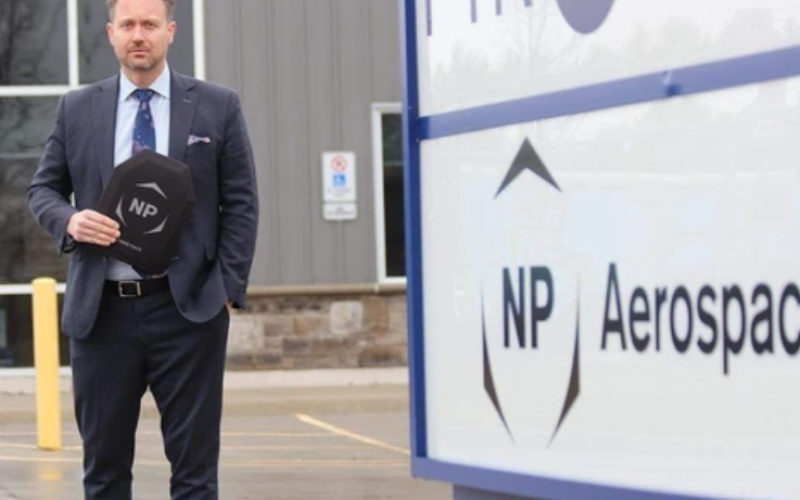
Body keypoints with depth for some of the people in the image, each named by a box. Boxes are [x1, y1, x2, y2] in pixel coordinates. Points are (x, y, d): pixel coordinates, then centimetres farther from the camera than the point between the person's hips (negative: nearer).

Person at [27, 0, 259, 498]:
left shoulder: (218, 106, 3)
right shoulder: (77, 109, 8)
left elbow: (241, 204, 4)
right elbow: (44, 188, 13)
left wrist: (229, 287, -5)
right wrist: (69, 220, -9)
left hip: (187, 308, -2)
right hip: (101, 309, 2)